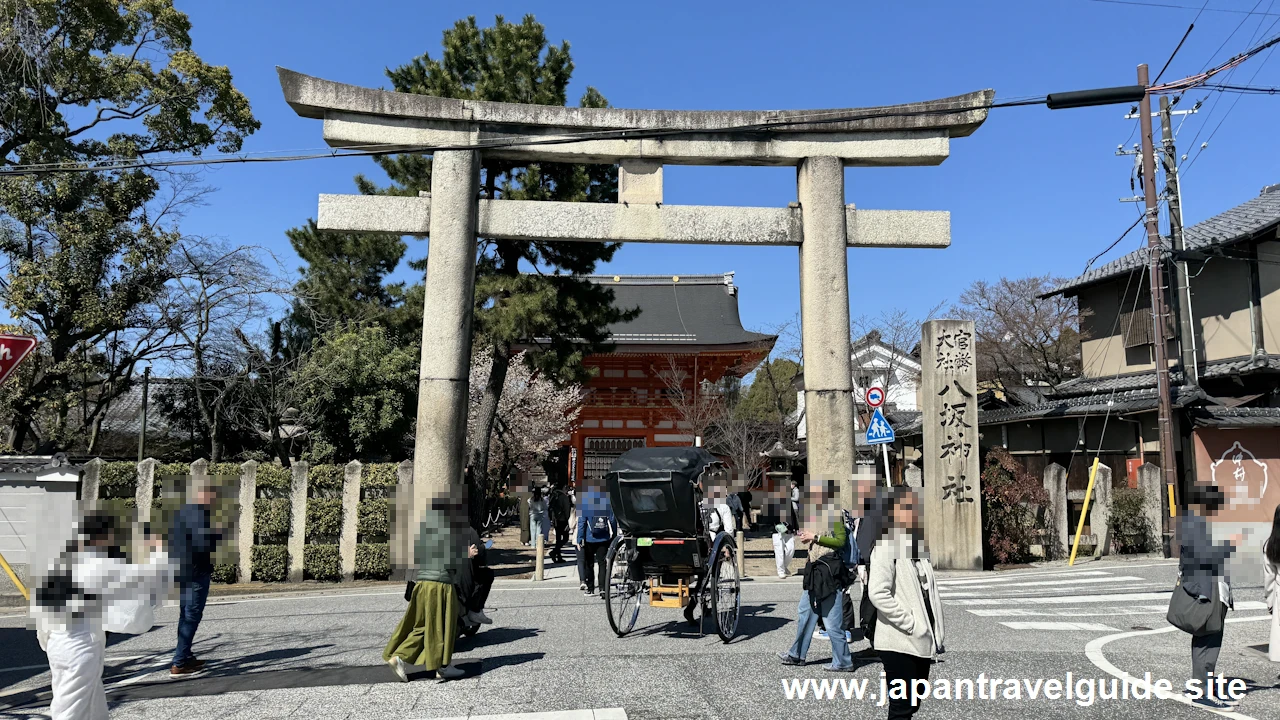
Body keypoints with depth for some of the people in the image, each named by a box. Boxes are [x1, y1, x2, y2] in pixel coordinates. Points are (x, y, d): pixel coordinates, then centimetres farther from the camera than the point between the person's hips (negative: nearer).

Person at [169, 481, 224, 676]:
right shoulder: (199, 515, -18)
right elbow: (203, 546, -26)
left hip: (182, 571, 10)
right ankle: (179, 664, -3)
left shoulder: (184, 511, 13)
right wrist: (217, 534, -8)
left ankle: (185, 657, 25)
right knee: (192, 617, -4)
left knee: (186, 615, 17)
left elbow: (172, 540, 20)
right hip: (195, 573, -10)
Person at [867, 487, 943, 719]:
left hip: (922, 642, 8)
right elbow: (878, 593, -24)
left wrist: (935, 635, 11)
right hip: (900, 644, -8)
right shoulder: (886, 546, -13)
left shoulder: (917, 547, 13)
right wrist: (909, 623, -20)